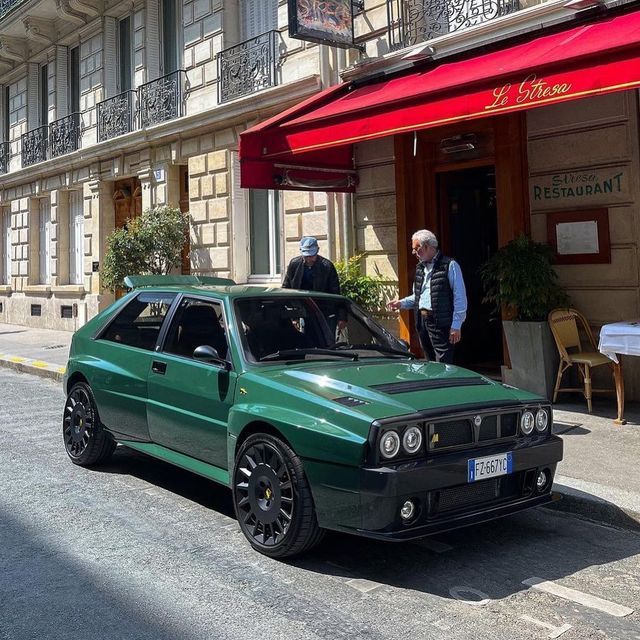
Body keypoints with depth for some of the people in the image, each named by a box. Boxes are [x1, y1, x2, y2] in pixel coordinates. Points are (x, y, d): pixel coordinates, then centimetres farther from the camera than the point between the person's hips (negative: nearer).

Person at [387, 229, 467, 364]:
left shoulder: (449, 265, -6)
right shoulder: (420, 268, 18)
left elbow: (460, 297, -9)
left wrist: (456, 326, -14)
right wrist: (402, 303, 11)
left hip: (440, 322, -8)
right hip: (422, 321, 8)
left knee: (443, 365, -10)